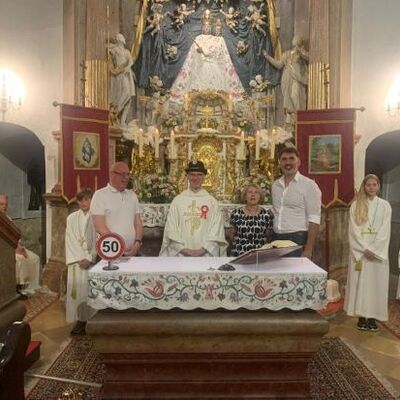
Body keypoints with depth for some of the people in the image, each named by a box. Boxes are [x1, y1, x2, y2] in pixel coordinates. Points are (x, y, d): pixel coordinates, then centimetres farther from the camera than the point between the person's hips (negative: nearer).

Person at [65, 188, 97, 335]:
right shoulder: (71, 218, 8)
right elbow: (70, 241, 3)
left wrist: (89, 258, -12)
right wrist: (79, 258, -8)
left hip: (92, 259, -2)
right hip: (76, 260, 2)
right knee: (77, 289, -1)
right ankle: (79, 321, 10)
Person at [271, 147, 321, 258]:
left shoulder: (309, 185, -7)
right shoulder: (275, 185, 9)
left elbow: (314, 220, -11)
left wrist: (308, 249, -16)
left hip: (298, 240, -5)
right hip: (277, 239, 5)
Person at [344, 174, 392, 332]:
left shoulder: (385, 205, 5)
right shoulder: (355, 205, 4)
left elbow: (385, 231, -2)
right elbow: (353, 230, -2)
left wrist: (372, 249, -12)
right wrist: (364, 249, -11)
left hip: (378, 251, 0)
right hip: (360, 251, 0)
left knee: (376, 283, 2)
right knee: (359, 282, 0)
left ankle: (372, 317, 9)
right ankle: (362, 316, 8)